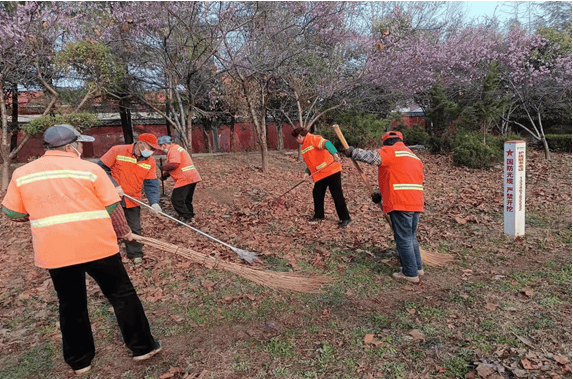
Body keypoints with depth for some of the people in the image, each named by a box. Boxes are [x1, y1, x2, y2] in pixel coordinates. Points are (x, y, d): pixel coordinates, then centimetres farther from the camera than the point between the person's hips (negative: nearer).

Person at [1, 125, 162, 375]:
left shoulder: (22, 174, 3)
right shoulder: (90, 169, -6)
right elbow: (113, 208, -4)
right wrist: (124, 232, 12)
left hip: (54, 253, 3)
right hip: (97, 247, -3)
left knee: (71, 305, 19)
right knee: (122, 295, 12)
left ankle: (79, 361, 33)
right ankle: (142, 347, 20)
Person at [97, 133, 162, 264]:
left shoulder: (150, 161, -1)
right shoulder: (117, 151, -12)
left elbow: (151, 183, -2)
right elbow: (101, 168, -8)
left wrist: (154, 202, -17)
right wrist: (114, 185, -18)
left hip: (133, 201, 3)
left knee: (135, 229, 10)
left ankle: (135, 254, 28)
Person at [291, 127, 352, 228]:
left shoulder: (313, 139, -11)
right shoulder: (304, 147, 18)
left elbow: (326, 143, -29)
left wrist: (334, 154, -46)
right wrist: (308, 172, 7)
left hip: (331, 171, -9)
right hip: (320, 174, 9)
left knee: (337, 195, -6)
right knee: (317, 194, 13)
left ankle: (345, 219, 2)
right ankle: (319, 215, 31)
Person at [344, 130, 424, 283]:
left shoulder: (391, 151, -3)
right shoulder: (413, 156, 24)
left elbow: (373, 157, -19)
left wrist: (353, 152, -3)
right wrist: (381, 195, 27)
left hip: (401, 204, -9)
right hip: (416, 203, 9)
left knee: (403, 239, 2)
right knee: (411, 237, 22)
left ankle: (410, 273, 10)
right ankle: (418, 268, 31)